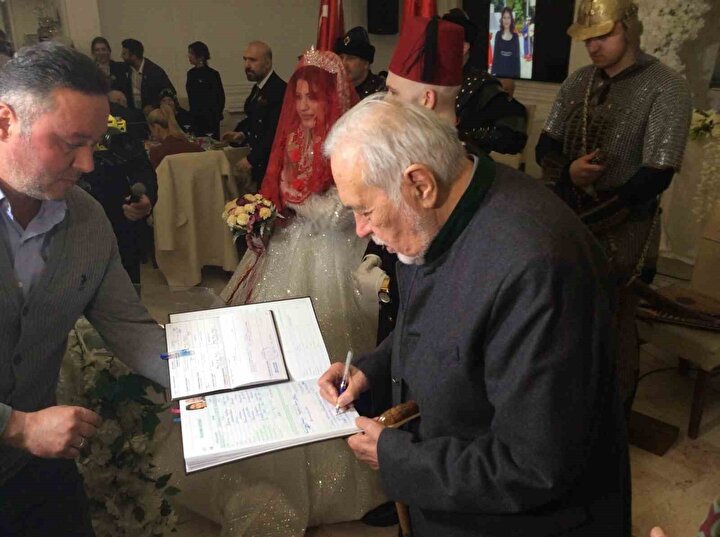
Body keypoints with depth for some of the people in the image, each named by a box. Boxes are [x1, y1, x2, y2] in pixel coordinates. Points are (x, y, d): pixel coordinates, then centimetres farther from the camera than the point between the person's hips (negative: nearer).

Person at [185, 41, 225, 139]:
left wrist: (216, 116, -7)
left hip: (209, 119, -6)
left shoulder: (212, 74, -9)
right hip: (196, 118, 6)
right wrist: (192, 114, 12)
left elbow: (220, 97, -6)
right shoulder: (191, 73, 10)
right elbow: (191, 96, 17)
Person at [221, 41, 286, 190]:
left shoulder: (279, 90, -17)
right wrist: (243, 135, 4)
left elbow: (275, 132, -22)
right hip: (260, 166, 9)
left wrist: (251, 159, -19)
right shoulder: (258, 88, 14)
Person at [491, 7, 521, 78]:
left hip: (512, 72, -1)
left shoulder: (515, 36, 2)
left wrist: (518, 74, -2)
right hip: (499, 72, 1)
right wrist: (493, 72, 1)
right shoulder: (498, 34, 4)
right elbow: (495, 55, 6)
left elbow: (517, 56, 3)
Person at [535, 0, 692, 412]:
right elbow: (546, 145, 8)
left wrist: (590, 219, -16)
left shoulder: (666, 89, -10)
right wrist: (566, 173, -14)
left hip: (622, 235, -4)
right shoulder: (578, 82, 6)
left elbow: (656, 176, -15)